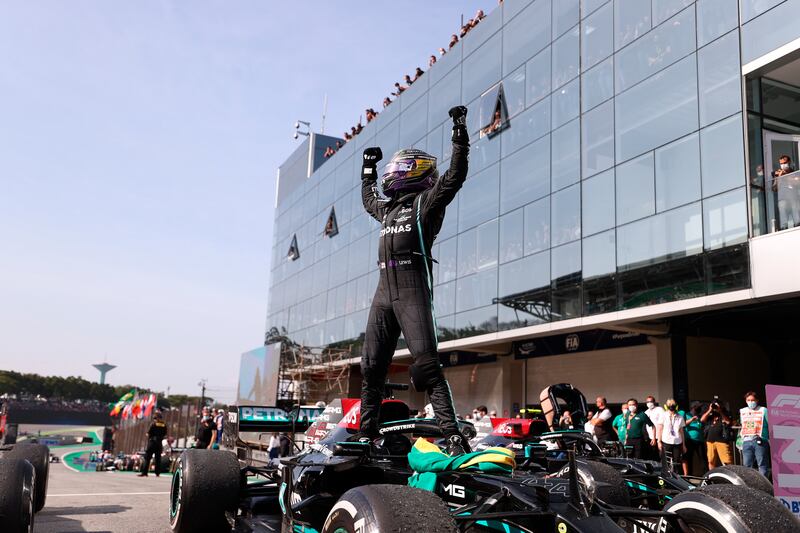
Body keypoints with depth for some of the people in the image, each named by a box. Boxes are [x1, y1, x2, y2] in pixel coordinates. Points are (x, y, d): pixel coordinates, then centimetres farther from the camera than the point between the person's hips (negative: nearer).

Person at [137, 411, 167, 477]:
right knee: (158, 458, 9)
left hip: (152, 441, -4)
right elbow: (165, 434, 7)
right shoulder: (164, 425, 3)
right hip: (159, 443, 4)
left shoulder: (153, 424, -10)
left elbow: (148, 434, -8)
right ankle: (157, 473, 8)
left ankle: (144, 472, -7)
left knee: (147, 457, -2)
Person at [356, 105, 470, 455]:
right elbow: (367, 200, 48)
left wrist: (460, 135, -11)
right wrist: (368, 168, 52)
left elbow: (455, 175, -8)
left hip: (413, 291, -7)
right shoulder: (388, 208, 26)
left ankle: (452, 435, -19)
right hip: (383, 292, 8)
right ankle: (366, 434, 15)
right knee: (371, 367, 7)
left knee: (426, 364, -18)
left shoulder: (427, 200, 5)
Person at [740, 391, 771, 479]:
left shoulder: (763, 410, 5)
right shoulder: (742, 411, 19)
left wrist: (771, 440, -4)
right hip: (747, 442, 4)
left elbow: (770, 426, 3)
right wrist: (741, 442, 21)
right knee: (748, 466, 4)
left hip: (760, 441, -4)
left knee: (762, 465, -5)